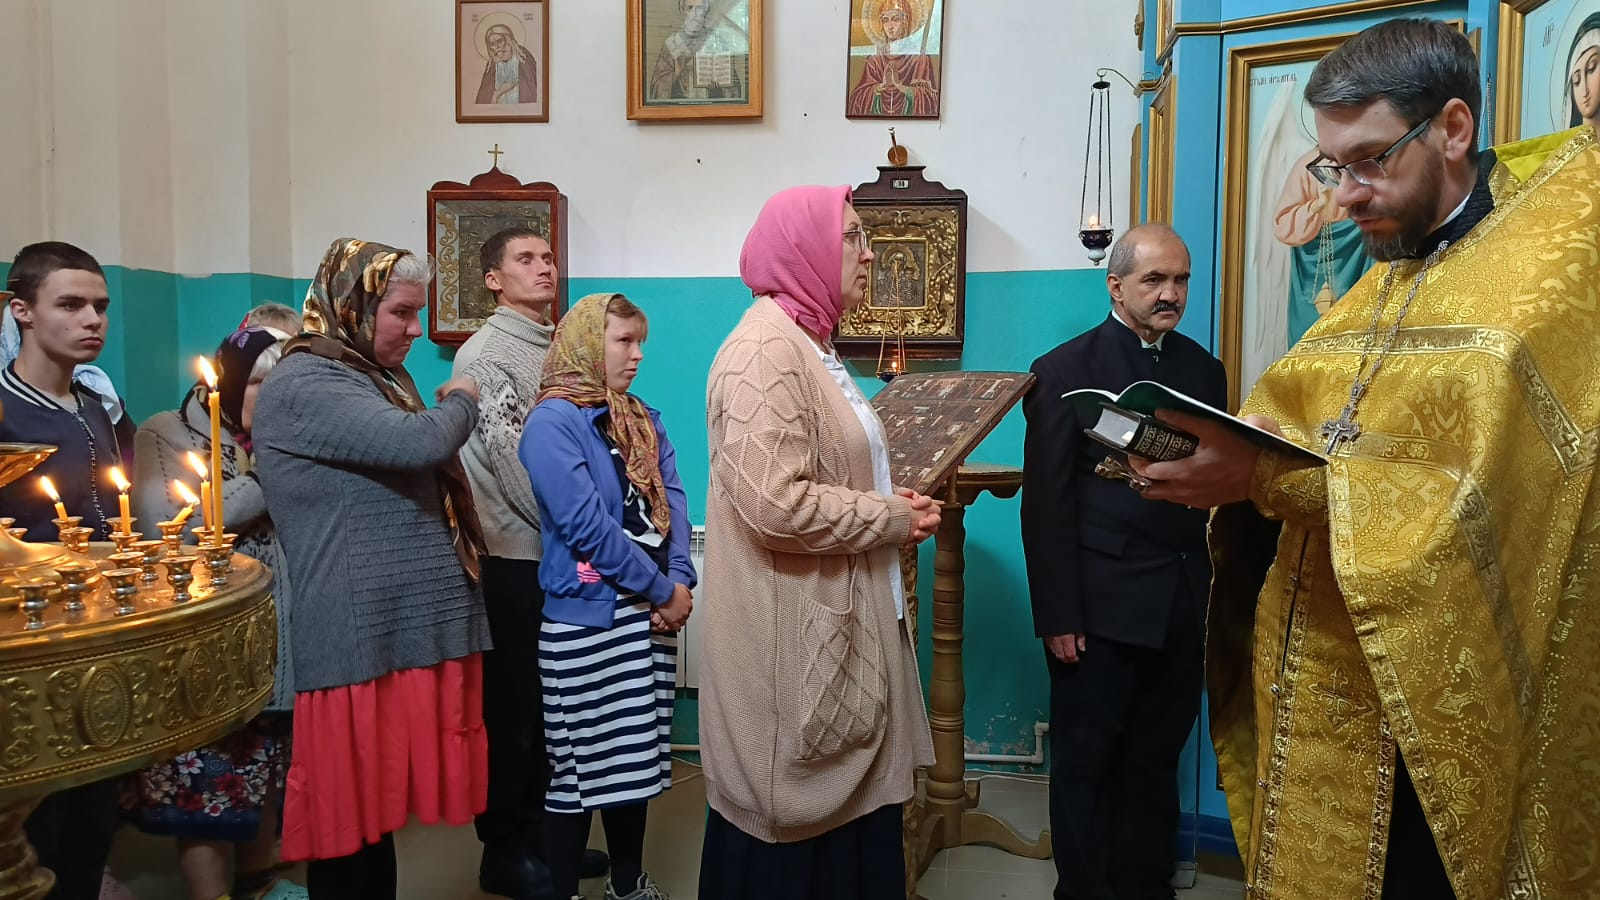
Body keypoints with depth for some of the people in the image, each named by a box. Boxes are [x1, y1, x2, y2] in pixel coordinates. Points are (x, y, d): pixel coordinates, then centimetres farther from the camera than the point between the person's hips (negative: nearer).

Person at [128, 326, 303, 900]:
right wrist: (267, 480, -18)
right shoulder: (165, 435, -4)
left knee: (266, 768, 15)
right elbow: (166, 528, -19)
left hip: (274, 638, 6)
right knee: (205, 783, 0)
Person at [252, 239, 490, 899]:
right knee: (351, 829, 4)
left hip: (412, 628, 8)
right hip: (361, 641, -8)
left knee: (377, 815, 17)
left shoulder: (381, 379, 18)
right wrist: (461, 402, -5)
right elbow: (421, 443, -23)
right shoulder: (301, 386, -11)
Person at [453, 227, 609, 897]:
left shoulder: (560, 348, 13)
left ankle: (541, 833, 29)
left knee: (552, 701, 14)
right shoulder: (484, 354, -9)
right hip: (514, 560, -7)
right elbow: (513, 459, -16)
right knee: (510, 704, 5)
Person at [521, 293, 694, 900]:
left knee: (636, 756, 16)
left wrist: (680, 583, -10)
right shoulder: (552, 422, -11)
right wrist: (662, 591, -14)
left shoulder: (645, 421, 12)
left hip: (650, 616, 7)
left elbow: (673, 502, 6)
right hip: (586, 619, -7)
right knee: (582, 763, 3)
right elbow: (587, 524, -19)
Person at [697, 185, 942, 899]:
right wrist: (891, 519, -13)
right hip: (793, 637, -10)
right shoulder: (766, 350, -17)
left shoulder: (810, 346, 15)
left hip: (836, 625, 10)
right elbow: (776, 505, -27)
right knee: (795, 819, 5)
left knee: (844, 802, 17)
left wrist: (892, 505, 5)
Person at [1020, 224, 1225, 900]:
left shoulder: (1204, 370, 11)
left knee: (1156, 761, 15)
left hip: (1184, 608, 5)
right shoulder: (1064, 372, -5)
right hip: (1102, 608, -4)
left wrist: (1216, 594, 3)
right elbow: (1046, 506, -8)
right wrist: (1058, 617, -11)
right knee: (1086, 763, 8)